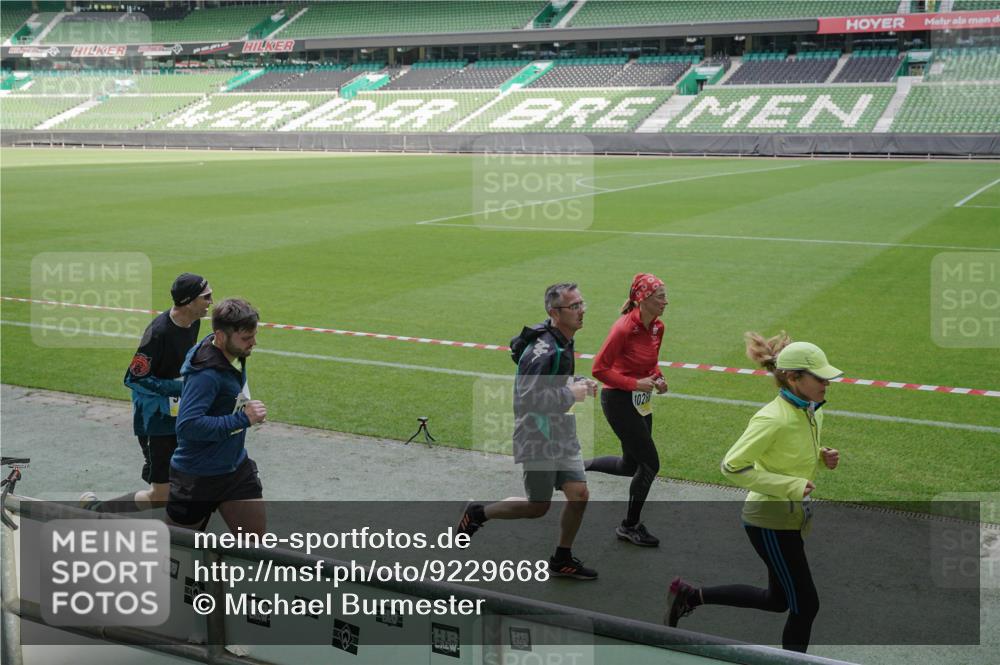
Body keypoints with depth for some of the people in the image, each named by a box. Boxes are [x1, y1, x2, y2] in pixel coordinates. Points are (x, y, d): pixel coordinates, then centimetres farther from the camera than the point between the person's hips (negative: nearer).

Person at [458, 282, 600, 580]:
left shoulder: (563, 341, 7)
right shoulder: (543, 349, -25)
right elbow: (528, 397, -28)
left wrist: (578, 383, 5)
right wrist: (570, 394, -22)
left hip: (563, 432, 8)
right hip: (537, 436, -8)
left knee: (579, 494, 3)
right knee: (538, 506, 3)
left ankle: (562, 559, 21)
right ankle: (478, 514, 25)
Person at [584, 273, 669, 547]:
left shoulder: (657, 327, 2)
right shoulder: (625, 328, -23)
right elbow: (599, 369, -20)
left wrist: (657, 377, -2)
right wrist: (635, 384, -21)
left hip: (641, 402, 9)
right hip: (618, 401, -8)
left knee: (631, 466, 16)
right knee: (650, 464, -3)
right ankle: (630, 526, 15)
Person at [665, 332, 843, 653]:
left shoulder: (812, 410, 1)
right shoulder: (773, 419, -25)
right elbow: (732, 465, -24)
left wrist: (822, 456, -3)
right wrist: (790, 486, -25)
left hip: (791, 517, 9)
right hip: (770, 521, -9)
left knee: (777, 600, 21)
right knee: (805, 605, 0)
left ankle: (690, 594, 28)